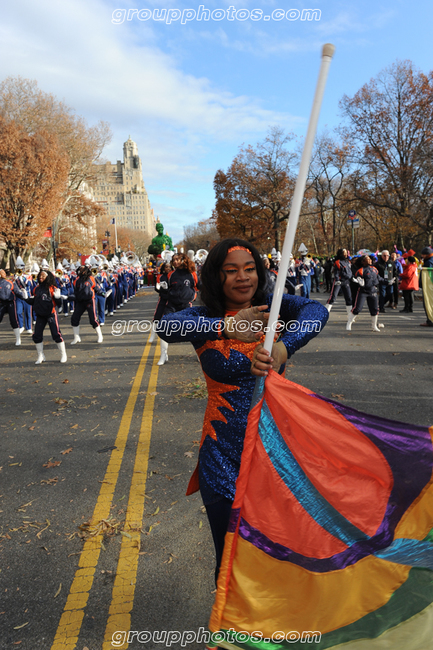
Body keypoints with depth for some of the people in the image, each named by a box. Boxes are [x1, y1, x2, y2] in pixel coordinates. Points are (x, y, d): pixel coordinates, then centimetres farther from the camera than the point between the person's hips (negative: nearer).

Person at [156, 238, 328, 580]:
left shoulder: (272, 307, -3)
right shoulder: (205, 318, -6)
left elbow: (316, 311, -22)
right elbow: (167, 326, -27)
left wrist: (281, 348, -41)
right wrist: (227, 327, -42)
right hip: (224, 456, -1)